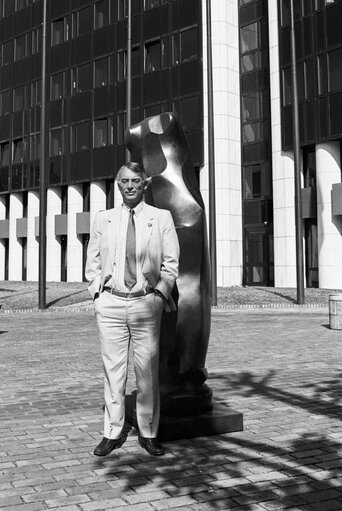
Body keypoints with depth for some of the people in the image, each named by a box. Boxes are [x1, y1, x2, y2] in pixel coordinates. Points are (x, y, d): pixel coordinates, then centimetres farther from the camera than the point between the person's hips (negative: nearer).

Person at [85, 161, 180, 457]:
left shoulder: (162, 218, 5)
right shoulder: (103, 219, 11)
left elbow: (171, 263, 4)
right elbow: (92, 263, 14)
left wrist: (159, 294, -5)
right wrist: (98, 293, 2)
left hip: (147, 302, -1)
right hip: (110, 302, 1)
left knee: (148, 370, 2)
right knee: (113, 369, 5)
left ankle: (149, 433, 15)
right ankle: (112, 433, 16)